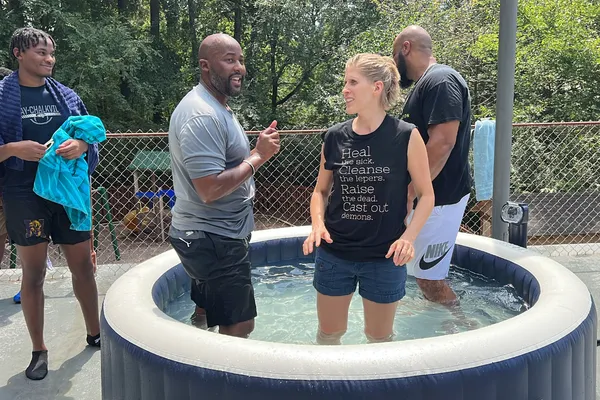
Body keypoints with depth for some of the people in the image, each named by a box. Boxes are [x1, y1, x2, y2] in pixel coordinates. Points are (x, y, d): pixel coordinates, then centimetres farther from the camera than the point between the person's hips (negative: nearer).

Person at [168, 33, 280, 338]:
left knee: (206, 312, 22)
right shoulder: (202, 116, -22)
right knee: (239, 326, -4)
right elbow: (210, 190, -28)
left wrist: (258, 150, 2)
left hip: (212, 236, 11)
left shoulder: (217, 108, 12)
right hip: (214, 240, -11)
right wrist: (258, 157, -19)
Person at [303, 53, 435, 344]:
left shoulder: (406, 137, -10)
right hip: (333, 254, 2)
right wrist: (318, 224, -9)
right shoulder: (334, 137, -1)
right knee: (328, 334, 16)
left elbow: (426, 195, -4)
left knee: (380, 337, 17)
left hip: (384, 257, -2)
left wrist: (409, 237, -18)